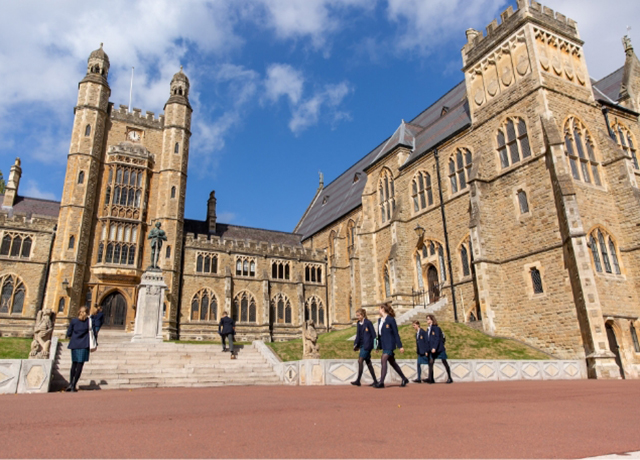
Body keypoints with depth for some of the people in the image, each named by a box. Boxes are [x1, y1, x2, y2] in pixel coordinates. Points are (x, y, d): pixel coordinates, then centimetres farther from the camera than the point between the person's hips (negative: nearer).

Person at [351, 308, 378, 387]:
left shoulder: (368, 323, -10)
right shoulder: (359, 323, 11)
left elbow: (373, 334, -9)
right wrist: (356, 344, 7)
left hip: (367, 345, -8)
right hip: (362, 345, 8)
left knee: (360, 360, -14)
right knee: (368, 362, 11)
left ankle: (358, 381, -12)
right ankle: (375, 381, 19)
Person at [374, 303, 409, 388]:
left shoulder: (391, 319, -12)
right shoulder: (380, 320, 10)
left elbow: (396, 333, -11)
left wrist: (400, 346, -10)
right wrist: (378, 346, 15)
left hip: (389, 344, -8)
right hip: (384, 345, 8)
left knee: (383, 361, -14)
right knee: (392, 363, 15)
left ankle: (381, 382, -11)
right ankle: (404, 379, 28)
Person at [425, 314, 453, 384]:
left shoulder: (436, 328, -11)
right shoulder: (428, 329, 11)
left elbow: (437, 339, -16)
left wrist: (434, 348, -23)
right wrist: (427, 350, 11)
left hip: (439, 349, -7)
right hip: (432, 349, 7)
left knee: (444, 362, 4)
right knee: (431, 362, -5)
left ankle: (449, 378, 14)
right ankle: (430, 378, -8)